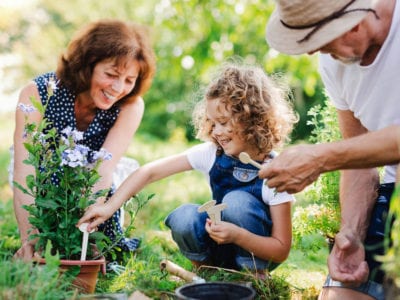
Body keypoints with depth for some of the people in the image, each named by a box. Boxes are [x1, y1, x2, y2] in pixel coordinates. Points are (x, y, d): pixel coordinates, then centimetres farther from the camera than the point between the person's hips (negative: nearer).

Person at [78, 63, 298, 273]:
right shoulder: (211, 153, -13)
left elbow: (281, 251, -22)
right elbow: (150, 171, -15)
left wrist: (237, 235, -37)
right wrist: (110, 206, -24)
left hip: (254, 251, -3)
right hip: (220, 248, 3)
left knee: (237, 201, -30)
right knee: (183, 217, -26)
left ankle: (254, 274, -10)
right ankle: (205, 268, 1)